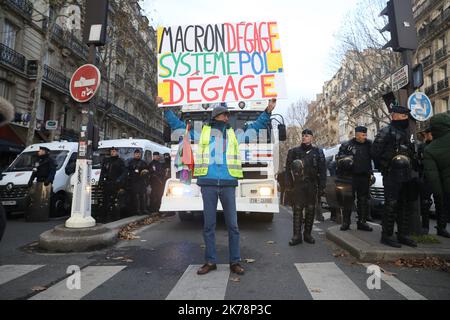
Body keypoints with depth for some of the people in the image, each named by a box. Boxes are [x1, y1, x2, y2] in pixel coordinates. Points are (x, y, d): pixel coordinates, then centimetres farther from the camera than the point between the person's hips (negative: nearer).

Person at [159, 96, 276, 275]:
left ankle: (235, 262, 13)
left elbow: (256, 126, 26)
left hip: (228, 183, 1)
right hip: (208, 183, -1)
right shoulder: (201, 132, 14)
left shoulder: (234, 134, 18)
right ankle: (210, 261, 16)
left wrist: (268, 111, 21)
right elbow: (177, 124, 19)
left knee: (232, 224, 3)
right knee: (208, 225, 5)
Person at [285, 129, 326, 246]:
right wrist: (289, 184, -5)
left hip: (312, 186, 1)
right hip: (298, 185, -1)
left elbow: (322, 171, 5)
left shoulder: (318, 152, 8)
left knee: (310, 211, 7)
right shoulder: (294, 152, 7)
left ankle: (307, 234, 19)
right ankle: (297, 236, 2)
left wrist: (322, 187, -2)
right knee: (297, 210, -3)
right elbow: (288, 169, 4)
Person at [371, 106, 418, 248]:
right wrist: (385, 167, -7)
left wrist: (413, 171, 15)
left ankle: (403, 235, 21)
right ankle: (386, 236, 1)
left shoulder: (406, 133, 20)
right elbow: (376, 152, -14)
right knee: (391, 206, -7)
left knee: (406, 206, 12)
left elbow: (411, 154, 25)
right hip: (392, 176, -9)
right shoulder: (386, 132, -7)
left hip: (407, 176, 9)